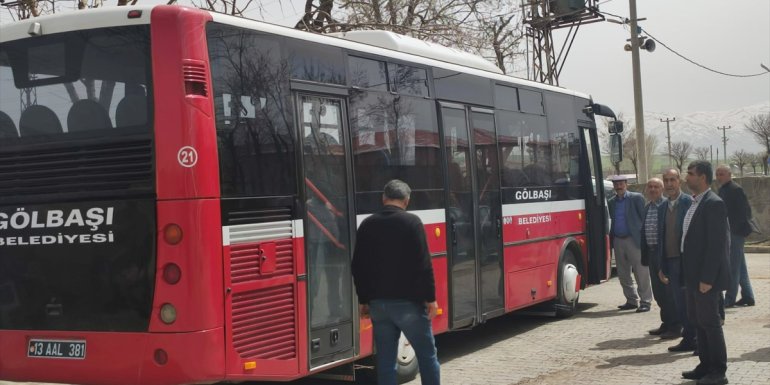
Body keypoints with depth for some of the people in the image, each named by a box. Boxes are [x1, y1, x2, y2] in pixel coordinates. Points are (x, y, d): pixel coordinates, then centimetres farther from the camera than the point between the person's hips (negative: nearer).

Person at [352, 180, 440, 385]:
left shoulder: (367, 225, 7)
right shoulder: (411, 222, -7)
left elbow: (358, 267, 9)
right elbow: (424, 264, -12)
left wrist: (363, 300, 16)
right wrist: (430, 298, -7)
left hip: (378, 302, 4)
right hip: (408, 301, -4)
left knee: (385, 359, 8)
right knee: (427, 354, 8)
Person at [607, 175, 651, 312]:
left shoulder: (636, 198, -1)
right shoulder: (611, 202, 13)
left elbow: (644, 218, -4)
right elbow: (611, 221, 13)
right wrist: (610, 238, 3)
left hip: (634, 239, -5)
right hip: (618, 241, 6)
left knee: (641, 273, -3)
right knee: (623, 274, 10)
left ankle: (645, 302, 3)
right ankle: (631, 300, 21)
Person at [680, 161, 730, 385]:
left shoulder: (713, 204, -16)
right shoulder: (695, 203, 12)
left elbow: (716, 244, -20)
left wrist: (707, 278, -22)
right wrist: (689, 275, 14)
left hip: (706, 276, -9)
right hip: (693, 274, 9)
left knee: (709, 322, -2)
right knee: (697, 321, 15)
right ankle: (706, 366, 24)